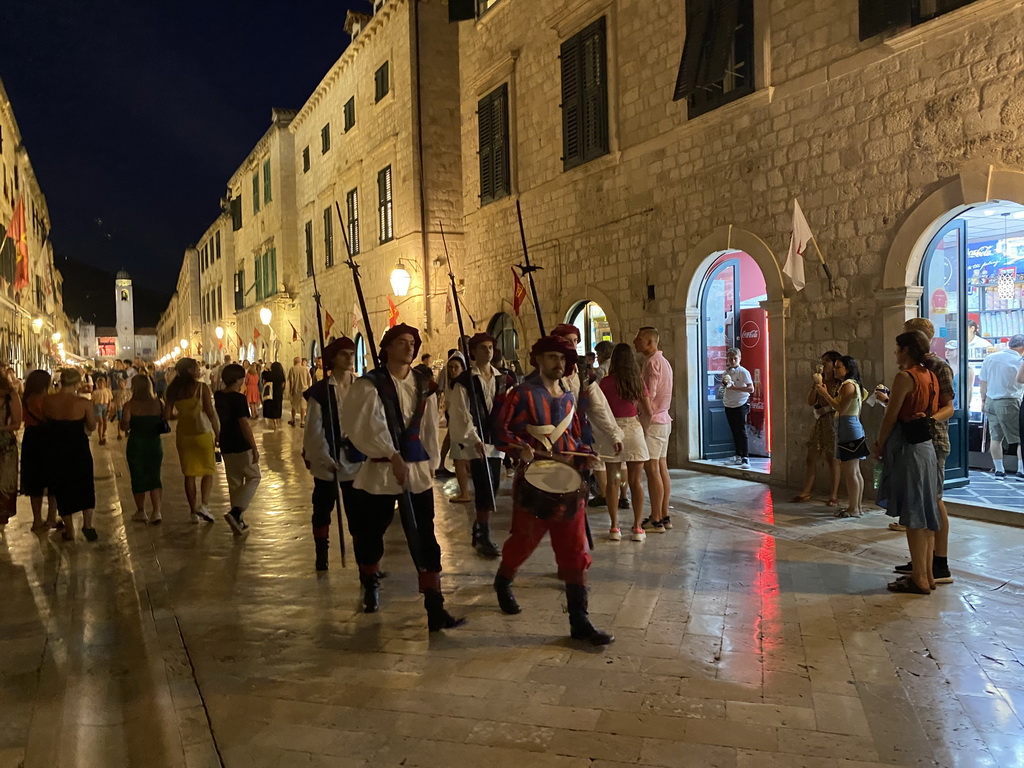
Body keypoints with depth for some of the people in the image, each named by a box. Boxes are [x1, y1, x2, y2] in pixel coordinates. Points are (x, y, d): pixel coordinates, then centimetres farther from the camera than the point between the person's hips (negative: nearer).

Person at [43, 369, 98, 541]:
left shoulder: (47, 401, -9)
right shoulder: (84, 403, -16)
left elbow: (45, 421, 6)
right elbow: (92, 426, -4)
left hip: (55, 448, 2)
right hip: (78, 448, -2)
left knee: (61, 487, 15)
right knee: (85, 485, 17)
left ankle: (69, 530, 21)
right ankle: (87, 523, 4)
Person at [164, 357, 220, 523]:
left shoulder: (174, 390, 3)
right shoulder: (201, 387, -9)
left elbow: (167, 415, 0)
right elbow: (210, 412, -11)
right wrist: (218, 433, -4)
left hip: (183, 434, 4)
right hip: (202, 433, -4)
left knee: (189, 473, 10)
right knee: (208, 471, 8)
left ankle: (193, 512, 12)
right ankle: (204, 505, -9)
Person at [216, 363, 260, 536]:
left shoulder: (218, 396, 5)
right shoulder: (239, 398, -17)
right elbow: (244, 425, -21)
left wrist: (223, 384, 18)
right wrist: (255, 448, -16)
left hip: (226, 446, 7)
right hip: (241, 446, -7)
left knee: (234, 482, 15)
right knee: (253, 477, 7)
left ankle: (238, 521, 19)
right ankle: (235, 512, -11)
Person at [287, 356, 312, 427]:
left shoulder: (293, 369, -6)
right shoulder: (306, 369, -2)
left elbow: (291, 380, -9)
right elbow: (309, 379, 1)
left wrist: (291, 390, -1)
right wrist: (308, 388, 12)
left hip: (295, 390, 0)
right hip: (304, 389, 1)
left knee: (294, 405, 15)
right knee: (303, 406, 4)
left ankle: (293, 421, 26)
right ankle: (302, 422, 0)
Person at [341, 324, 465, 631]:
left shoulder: (424, 385, 8)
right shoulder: (370, 384, -7)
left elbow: (430, 428, 12)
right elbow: (370, 425, -18)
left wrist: (430, 464, 10)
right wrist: (393, 456, -24)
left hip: (417, 469, 3)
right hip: (380, 469, -3)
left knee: (425, 539, -1)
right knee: (370, 533, 12)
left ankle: (435, 608, 1)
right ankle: (371, 584, 41)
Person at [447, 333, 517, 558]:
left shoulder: (502, 379, 12)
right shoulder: (465, 381, -4)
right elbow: (461, 415, -9)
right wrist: (474, 440, -16)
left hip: (496, 441, 5)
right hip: (476, 442, -5)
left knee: (491, 488, 9)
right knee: (485, 489, -11)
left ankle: (479, 530, 25)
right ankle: (484, 537, -3)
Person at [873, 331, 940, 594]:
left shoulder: (905, 377, -15)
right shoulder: (930, 376, 11)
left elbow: (891, 417, -13)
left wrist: (879, 446, -1)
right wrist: (891, 397, 19)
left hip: (908, 447, -9)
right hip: (926, 444, 9)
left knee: (912, 515, -3)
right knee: (924, 512, 13)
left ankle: (920, 579, 3)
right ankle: (927, 574, 20)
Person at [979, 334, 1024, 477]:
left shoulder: (990, 358, 6)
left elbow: (983, 382, 12)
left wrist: (983, 400, 19)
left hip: (990, 402, 6)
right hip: (1009, 403, -6)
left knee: (995, 437, 9)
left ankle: (999, 469, 14)